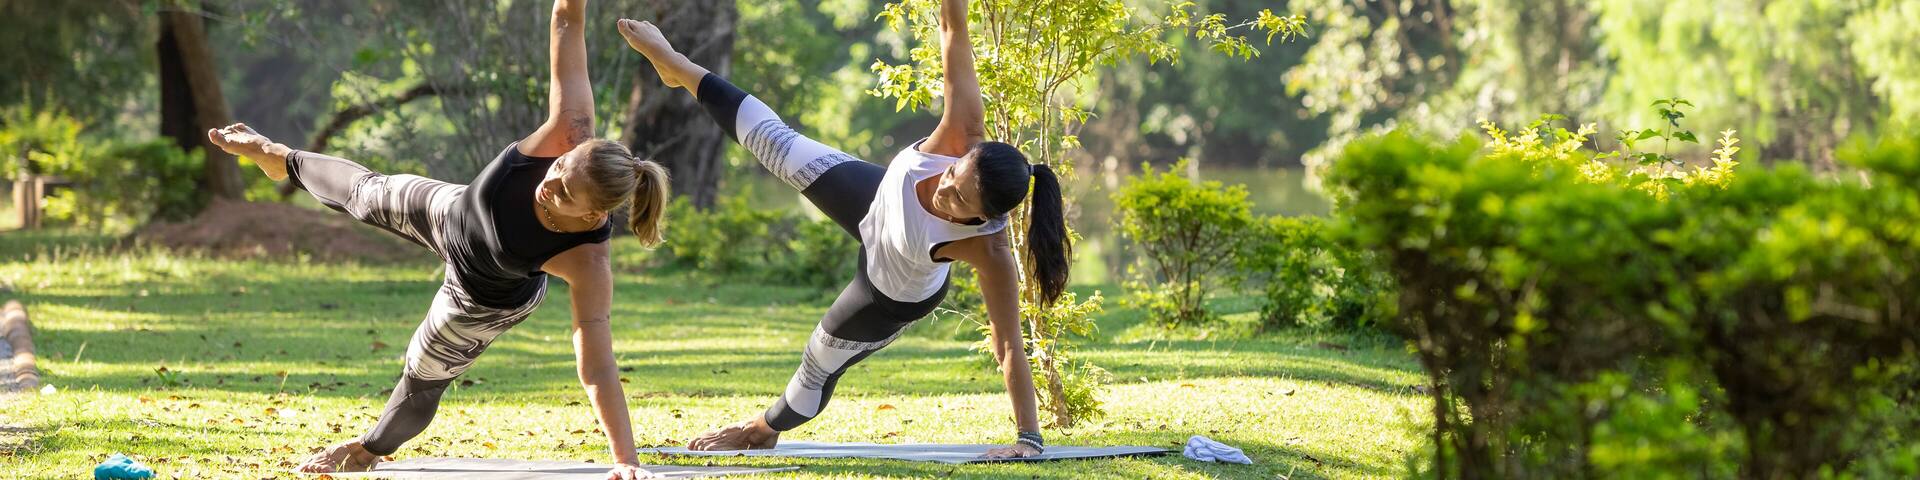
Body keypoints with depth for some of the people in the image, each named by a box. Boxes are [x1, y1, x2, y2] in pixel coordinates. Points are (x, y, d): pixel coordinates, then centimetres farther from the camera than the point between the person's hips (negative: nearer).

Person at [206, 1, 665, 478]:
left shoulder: (587, 262, -46)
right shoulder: (571, 137, -40)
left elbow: (597, 365, -46)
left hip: (485, 303, -4)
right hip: (453, 211, 5)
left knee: (423, 378, 21)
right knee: (365, 195, 33)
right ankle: (283, 160, 67)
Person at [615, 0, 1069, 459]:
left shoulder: (990, 252, -46)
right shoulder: (962, 135, -39)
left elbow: (1009, 344, -40)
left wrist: (1029, 438, -40)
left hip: (894, 296, -4)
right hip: (876, 201, 4)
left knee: (820, 363, 21)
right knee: (776, 145, 22)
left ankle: (765, 428, 57)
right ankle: (676, 68, 49)